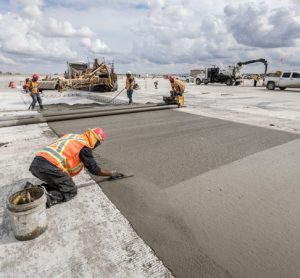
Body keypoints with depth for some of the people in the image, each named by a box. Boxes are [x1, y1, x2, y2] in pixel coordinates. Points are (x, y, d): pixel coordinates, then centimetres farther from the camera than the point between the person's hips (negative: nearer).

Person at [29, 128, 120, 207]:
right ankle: (44, 198, -12)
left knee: (57, 184, 28)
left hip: (35, 164, 8)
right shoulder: (85, 146, 2)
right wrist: (111, 173, 23)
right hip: (50, 167, -8)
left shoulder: (70, 136, 25)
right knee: (71, 191, 9)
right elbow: (94, 170, 7)